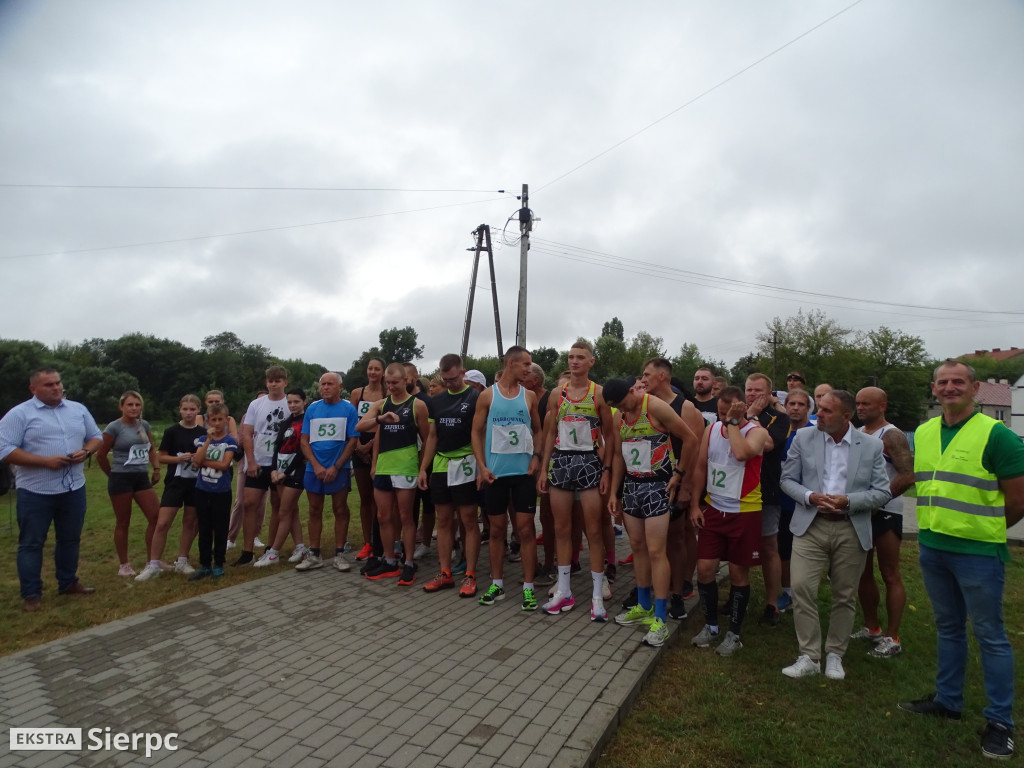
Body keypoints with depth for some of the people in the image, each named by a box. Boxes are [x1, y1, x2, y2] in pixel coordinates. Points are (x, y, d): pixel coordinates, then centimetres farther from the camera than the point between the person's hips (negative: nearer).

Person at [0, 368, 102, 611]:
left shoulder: (78, 409, 7)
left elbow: (97, 437, 14)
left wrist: (86, 451, -7)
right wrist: (45, 461, -21)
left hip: (74, 488, 5)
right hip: (36, 492, -4)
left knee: (70, 539, 15)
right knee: (31, 543, 5)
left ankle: (68, 583, 29)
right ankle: (31, 593, 16)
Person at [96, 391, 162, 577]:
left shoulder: (144, 425, 7)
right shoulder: (114, 427, -9)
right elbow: (100, 455, -5)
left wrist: (156, 468, 6)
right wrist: (114, 474, 4)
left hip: (142, 478, 5)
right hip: (121, 479, -5)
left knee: (156, 517, 1)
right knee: (123, 522, 5)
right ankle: (124, 565, 17)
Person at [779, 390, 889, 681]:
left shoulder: (872, 445, 0)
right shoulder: (804, 438, 1)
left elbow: (882, 492, 0)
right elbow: (787, 479, 4)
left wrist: (848, 501, -15)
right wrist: (810, 497, -14)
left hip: (851, 529, 0)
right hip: (810, 525, 0)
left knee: (845, 595, 10)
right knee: (801, 587, -8)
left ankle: (835, 655, 29)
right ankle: (809, 656, 7)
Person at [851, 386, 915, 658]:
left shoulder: (891, 436, -12)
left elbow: (909, 475, -21)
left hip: (884, 513, -7)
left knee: (890, 575, 1)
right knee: (863, 574, 14)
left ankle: (892, 638, 9)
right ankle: (871, 627, 27)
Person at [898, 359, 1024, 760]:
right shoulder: (922, 434, 6)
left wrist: (984, 529, 2)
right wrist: (935, 525, 11)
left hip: (978, 552, -6)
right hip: (931, 548, 6)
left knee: (990, 634, 6)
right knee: (948, 629, 19)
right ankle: (947, 700, 33)